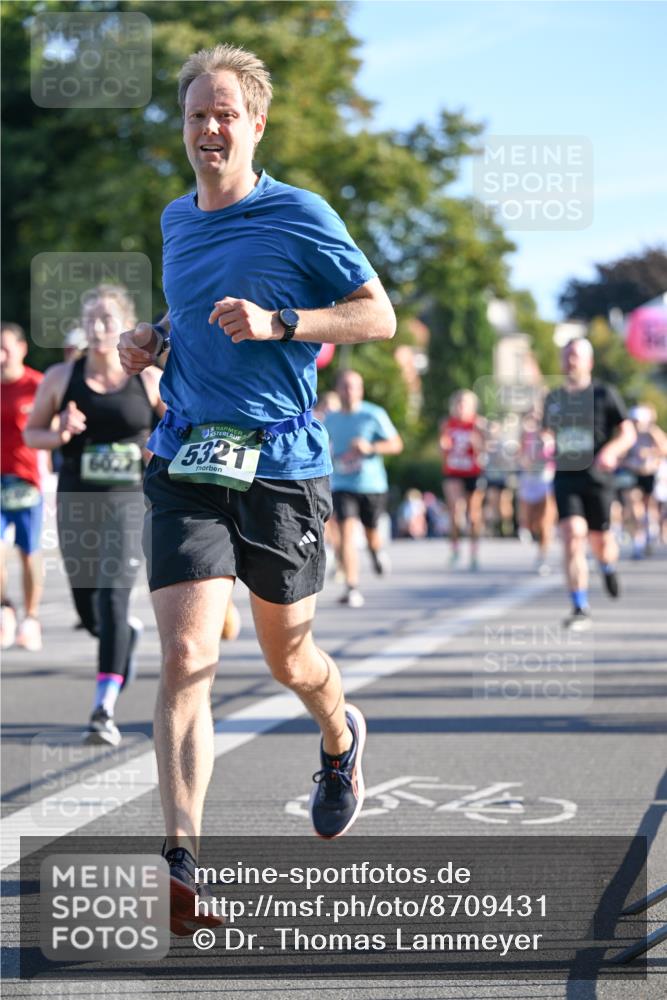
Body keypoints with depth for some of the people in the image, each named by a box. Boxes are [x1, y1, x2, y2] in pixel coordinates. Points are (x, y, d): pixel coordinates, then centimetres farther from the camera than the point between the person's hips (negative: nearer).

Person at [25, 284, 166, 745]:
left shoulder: (151, 381, -1)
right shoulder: (61, 377, 2)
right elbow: (32, 432, 10)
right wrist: (60, 435, -11)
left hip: (129, 501, -3)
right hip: (76, 501, 3)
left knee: (112, 598, -17)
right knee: (88, 610, 12)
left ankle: (105, 710, -18)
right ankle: (129, 634, 49)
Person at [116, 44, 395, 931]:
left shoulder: (300, 217, -5)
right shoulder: (175, 221, 12)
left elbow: (378, 314, -5)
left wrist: (275, 323, -18)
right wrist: (155, 338, 8)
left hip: (281, 466, -3)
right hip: (186, 462, 3)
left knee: (287, 658, 13)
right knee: (185, 657, -13)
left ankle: (341, 737, 49)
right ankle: (182, 861, -14)